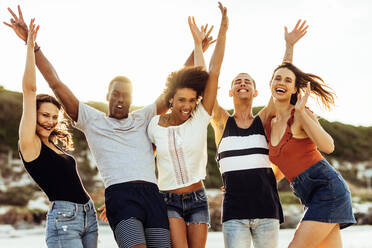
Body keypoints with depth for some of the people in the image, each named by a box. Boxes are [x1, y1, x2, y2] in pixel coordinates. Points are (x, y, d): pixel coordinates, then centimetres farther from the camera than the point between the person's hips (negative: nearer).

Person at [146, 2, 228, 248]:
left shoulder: (200, 119, -4)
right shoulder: (155, 125, -2)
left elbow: (214, 73, -10)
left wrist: (223, 30, -15)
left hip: (198, 200, 1)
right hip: (169, 201, -1)